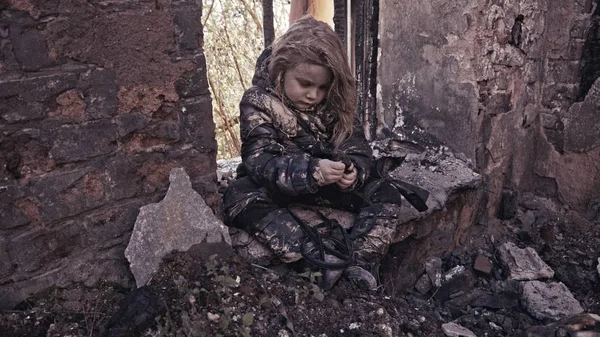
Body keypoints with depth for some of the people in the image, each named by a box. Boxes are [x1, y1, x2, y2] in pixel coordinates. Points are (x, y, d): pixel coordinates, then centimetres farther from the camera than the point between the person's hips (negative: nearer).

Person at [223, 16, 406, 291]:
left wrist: (353, 170, -33)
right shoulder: (258, 102, -17)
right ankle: (315, 258, -41)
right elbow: (260, 162, -27)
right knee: (240, 198, -34)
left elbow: (358, 148, -8)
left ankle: (360, 265, -27)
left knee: (385, 195, -11)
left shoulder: (335, 102, -6)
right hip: (274, 184, -3)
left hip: (327, 182, 4)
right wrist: (311, 170, -44)